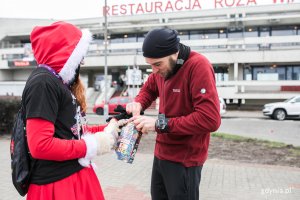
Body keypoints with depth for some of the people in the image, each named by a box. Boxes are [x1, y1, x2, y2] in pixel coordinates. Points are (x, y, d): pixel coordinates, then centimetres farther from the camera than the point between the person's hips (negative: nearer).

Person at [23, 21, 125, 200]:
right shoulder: (43, 83, -18)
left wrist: (106, 129, 6)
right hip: (56, 182, -9)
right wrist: (92, 146, -17)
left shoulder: (60, 81, 12)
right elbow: (40, 145, -24)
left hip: (77, 174, 9)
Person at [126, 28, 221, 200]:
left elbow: (210, 119, -29)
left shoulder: (198, 66, -22)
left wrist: (160, 123, -26)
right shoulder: (162, 67, 1)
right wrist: (138, 103, -5)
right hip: (161, 154, 8)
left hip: (184, 160, -7)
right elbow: (149, 89, 19)